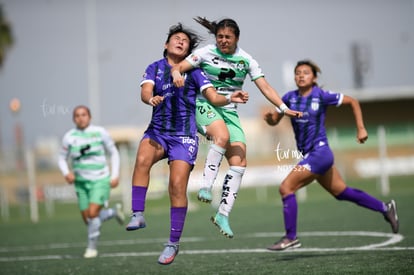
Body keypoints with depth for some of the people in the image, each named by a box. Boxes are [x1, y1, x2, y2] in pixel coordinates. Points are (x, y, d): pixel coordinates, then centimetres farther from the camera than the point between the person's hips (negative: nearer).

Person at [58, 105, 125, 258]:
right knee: (87, 219, 4)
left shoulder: (100, 132, -4)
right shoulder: (69, 137, -1)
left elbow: (113, 153, 6)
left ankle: (92, 247, -1)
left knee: (93, 213, -20)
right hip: (81, 182, 3)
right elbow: (62, 158, 10)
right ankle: (114, 212, 33)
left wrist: (115, 175, -2)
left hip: (100, 180, -3)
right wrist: (66, 172, -10)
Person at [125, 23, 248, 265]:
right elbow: (145, 91, -9)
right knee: (142, 159, -31)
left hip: (184, 135, -1)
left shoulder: (194, 71, 6)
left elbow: (213, 97, -1)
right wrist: (151, 99, -33)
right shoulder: (155, 68, 9)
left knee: (177, 186, -12)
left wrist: (230, 98, -22)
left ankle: (174, 243, -1)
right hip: (158, 131, 1)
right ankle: (138, 215, -29)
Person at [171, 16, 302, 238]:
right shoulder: (206, 53, 0)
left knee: (240, 162, -11)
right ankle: (205, 187, -32)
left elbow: (265, 87, 5)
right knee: (222, 136, -37)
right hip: (205, 105, -4)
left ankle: (223, 215, -7)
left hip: (230, 111, 4)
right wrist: (177, 74, -31)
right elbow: (179, 67, -6)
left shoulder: (246, 60, 6)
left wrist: (284, 108, -5)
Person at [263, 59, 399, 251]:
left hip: (319, 152, -7)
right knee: (342, 193, 18)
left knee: (286, 188, -16)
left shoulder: (321, 96, -10)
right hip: (308, 154, 7)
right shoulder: (290, 98, 4)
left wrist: (361, 128, -3)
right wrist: (269, 118, -15)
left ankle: (290, 237, -8)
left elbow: (353, 101, 0)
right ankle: (385, 208, 33)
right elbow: (274, 121, 9)